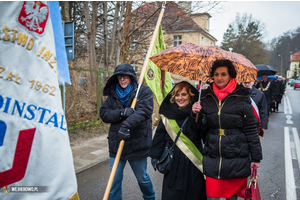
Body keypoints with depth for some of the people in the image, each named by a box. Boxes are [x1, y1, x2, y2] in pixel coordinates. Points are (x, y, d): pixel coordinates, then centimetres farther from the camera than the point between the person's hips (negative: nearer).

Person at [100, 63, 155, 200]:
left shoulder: (143, 91, -4)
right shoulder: (113, 94, 8)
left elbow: (143, 111, -19)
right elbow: (103, 113, -2)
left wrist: (127, 124, -33)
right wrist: (122, 112, -19)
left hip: (137, 144, -3)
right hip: (116, 144, 3)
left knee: (142, 178, 17)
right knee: (115, 180, 9)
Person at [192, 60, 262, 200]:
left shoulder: (242, 97, -4)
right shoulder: (206, 97, 5)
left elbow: (251, 129, -2)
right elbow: (202, 130, 8)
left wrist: (255, 157, -1)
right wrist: (196, 114, -10)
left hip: (237, 160, -2)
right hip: (212, 158, 2)